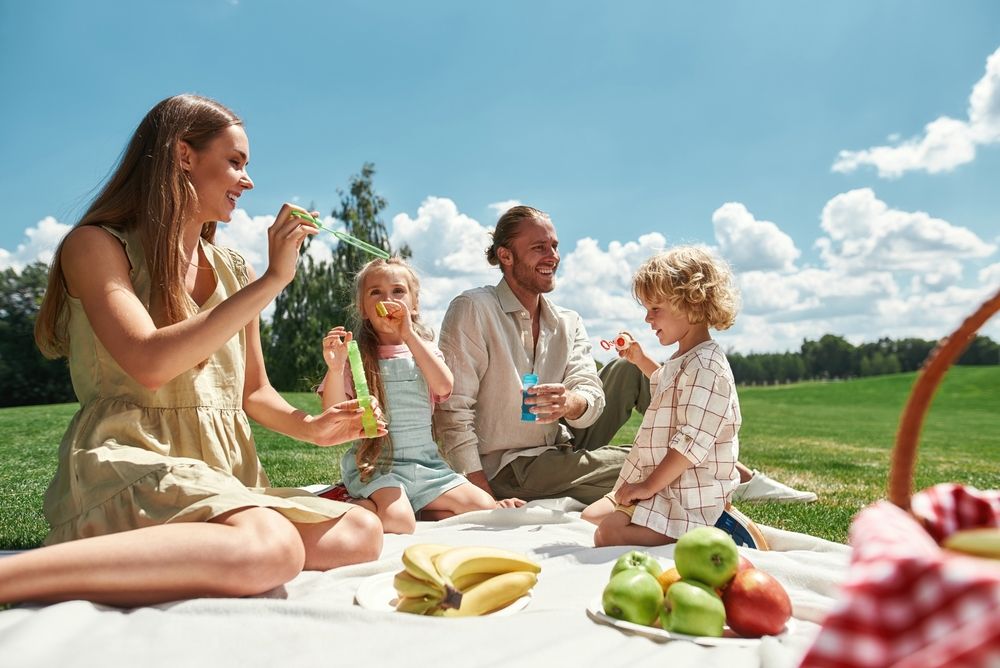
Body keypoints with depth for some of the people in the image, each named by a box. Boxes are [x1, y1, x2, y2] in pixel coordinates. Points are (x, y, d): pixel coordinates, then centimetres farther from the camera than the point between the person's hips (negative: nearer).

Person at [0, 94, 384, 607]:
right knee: (270, 549, -35)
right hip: (128, 463, -7)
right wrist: (273, 280, -16)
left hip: (225, 476, 7)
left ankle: (158, 557, -12)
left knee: (362, 531, -14)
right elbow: (151, 364, -19)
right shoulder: (95, 246, -1)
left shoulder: (234, 270, 16)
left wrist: (309, 427, -2)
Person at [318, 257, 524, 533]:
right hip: (375, 464, -4)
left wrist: (409, 334, -19)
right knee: (398, 521, -30)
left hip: (425, 462, 4)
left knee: (484, 507, -9)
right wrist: (335, 369, -27)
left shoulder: (424, 348, 8)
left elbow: (444, 386, -14)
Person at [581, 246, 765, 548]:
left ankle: (720, 530, -11)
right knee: (590, 516, 15)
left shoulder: (707, 367, -20)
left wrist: (650, 485, -20)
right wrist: (641, 360, 29)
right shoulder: (684, 361, 14)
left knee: (608, 533, -28)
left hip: (687, 497, -11)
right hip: (666, 487, 11)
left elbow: (692, 441, -25)